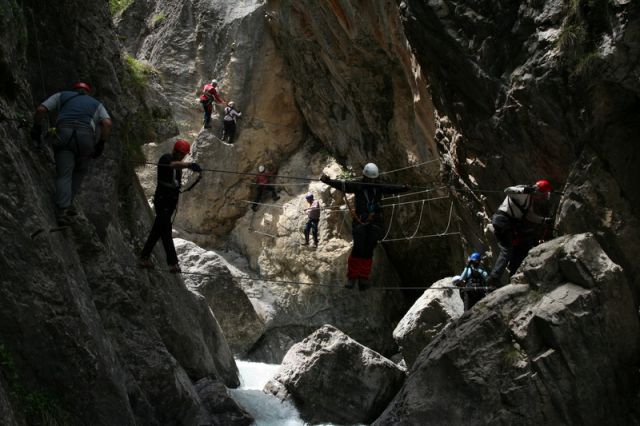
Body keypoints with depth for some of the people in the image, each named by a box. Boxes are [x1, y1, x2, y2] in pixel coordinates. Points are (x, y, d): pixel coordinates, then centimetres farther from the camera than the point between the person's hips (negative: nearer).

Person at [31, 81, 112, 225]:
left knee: (64, 174, -1)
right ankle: (67, 203, 14)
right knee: (80, 171, 23)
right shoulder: (96, 104, 28)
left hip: (63, 133, 0)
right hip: (86, 136, 0)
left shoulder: (61, 95, 28)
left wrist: (37, 127, 26)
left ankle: (63, 211, -16)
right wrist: (101, 144, 11)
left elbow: (41, 109, 14)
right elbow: (107, 123, 7)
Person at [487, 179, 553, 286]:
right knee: (507, 251, -16)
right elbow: (508, 191, -29)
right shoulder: (523, 192, -12)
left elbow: (530, 215, 18)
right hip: (503, 220, -10)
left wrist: (544, 220, 7)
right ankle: (494, 278, -21)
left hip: (510, 224, 10)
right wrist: (523, 190, -45)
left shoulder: (530, 199, 18)